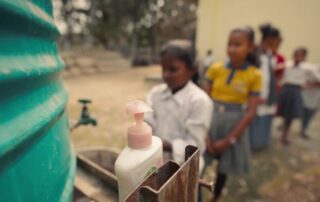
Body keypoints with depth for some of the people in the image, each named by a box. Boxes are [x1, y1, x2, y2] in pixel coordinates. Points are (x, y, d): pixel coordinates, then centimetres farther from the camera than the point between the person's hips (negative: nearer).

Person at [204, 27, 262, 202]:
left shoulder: (254, 75, -7)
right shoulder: (216, 68, -4)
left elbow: (251, 111, -8)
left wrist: (230, 139, -11)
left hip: (234, 126, 0)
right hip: (211, 121, 1)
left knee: (224, 166, 17)